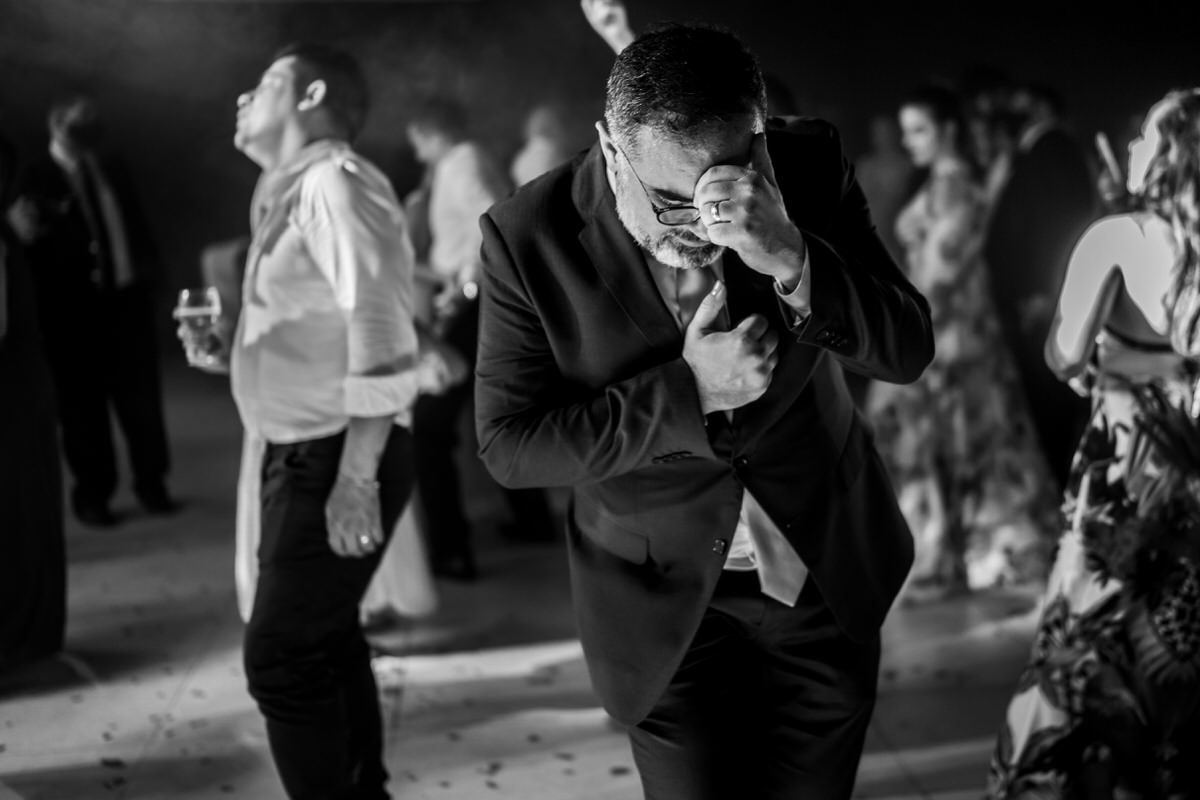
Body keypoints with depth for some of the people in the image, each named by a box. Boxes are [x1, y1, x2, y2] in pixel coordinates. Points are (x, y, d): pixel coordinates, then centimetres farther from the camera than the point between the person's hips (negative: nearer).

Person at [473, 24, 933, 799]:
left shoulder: (808, 168, -16)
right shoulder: (529, 235, -21)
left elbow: (908, 350, -18)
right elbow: (508, 444, -17)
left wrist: (790, 260, -37)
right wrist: (685, 393, -28)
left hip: (825, 576, 2)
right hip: (663, 596, -2)